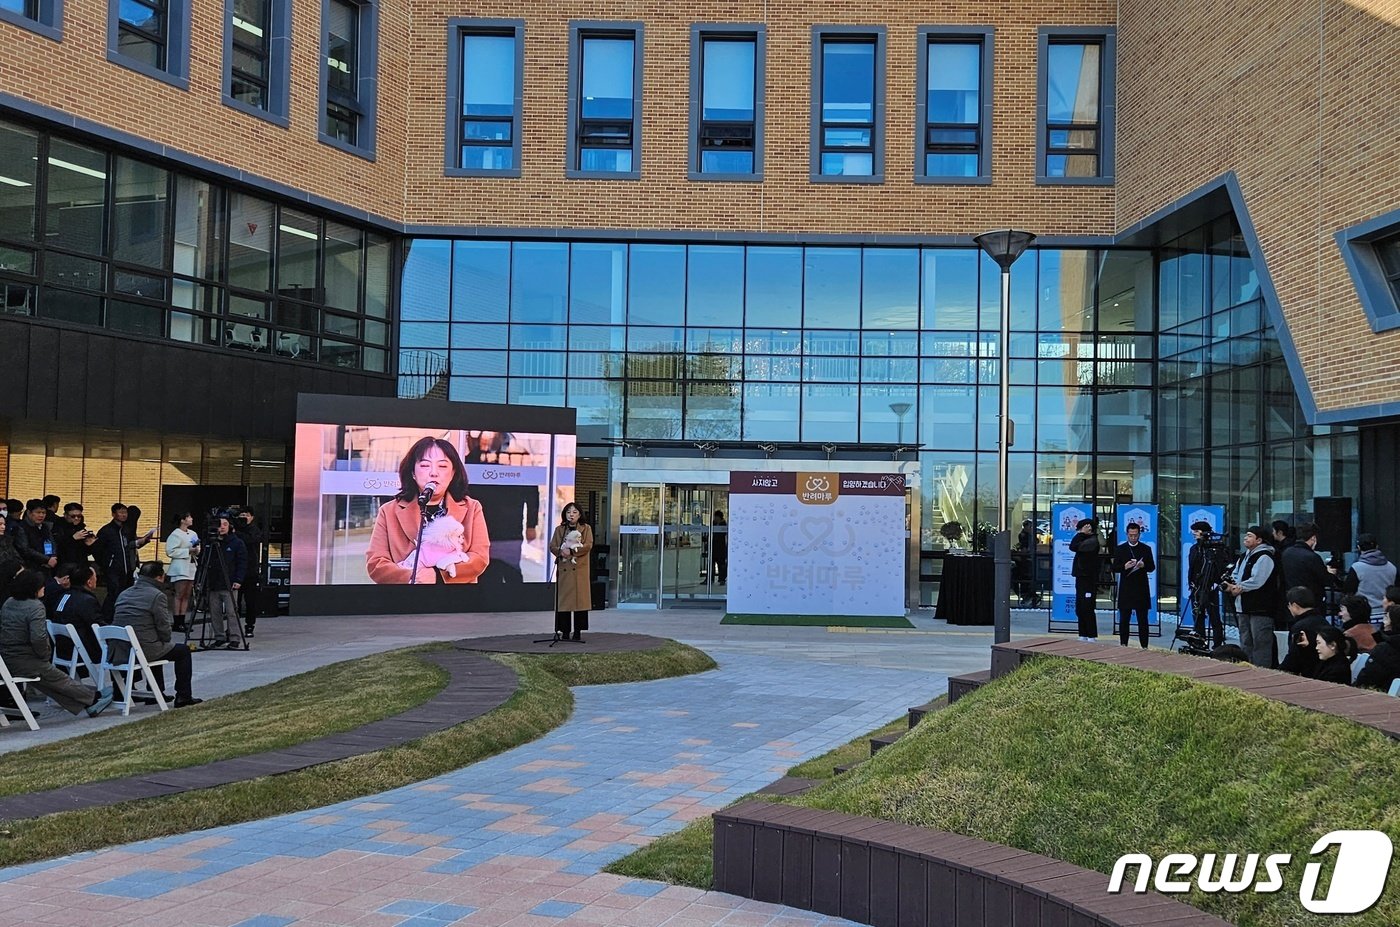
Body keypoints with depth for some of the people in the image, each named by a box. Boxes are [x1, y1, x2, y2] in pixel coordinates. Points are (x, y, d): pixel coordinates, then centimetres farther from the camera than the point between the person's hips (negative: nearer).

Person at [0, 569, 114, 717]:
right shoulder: (35, 607, -18)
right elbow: (38, 638, -28)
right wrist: (45, 655, -8)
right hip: (23, 662, -9)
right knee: (62, 681, 7)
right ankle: (94, 698, 20)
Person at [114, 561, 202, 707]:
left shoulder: (123, 594, 13)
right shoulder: (157, 596, -11)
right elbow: (164, 628, -11)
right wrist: (165, 641, 11)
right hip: (145, 650, -7)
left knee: (158, 647, 35)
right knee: (183, 651, 14)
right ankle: (183, 697, 14)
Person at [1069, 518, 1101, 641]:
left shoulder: (1092, 541, -15)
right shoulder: (1086, 540, 15)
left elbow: (1073, 547, -22)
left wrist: (1081, 533, -15)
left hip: (1088, 580, -10)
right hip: (1081, 578, 10)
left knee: (1087, 610, -6)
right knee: (1080, 609, 12)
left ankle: (1092, 637, 0)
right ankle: (1083, 636, 18)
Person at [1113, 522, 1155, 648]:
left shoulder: (1146, 549, 8)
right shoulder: (1120, 549, 8)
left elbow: (1152, 567, 7)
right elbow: (1114, 568, 5)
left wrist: (1143, 565, -14)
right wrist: (1125, 566, -15)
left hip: (1141, 588, 0)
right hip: (1125, 589, 0)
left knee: (1143, 619, 0)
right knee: (1124, 619, 1)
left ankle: (1144, 646, 4)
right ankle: (1123, 644, 8)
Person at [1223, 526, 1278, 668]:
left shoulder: (1264, 557, -13)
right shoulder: (1244, 556, 17)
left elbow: (1256, 581, -21)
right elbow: (1235, 575, 20)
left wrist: (1239, 588, -10)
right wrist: (1233, 585, -2)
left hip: (1261, 609, -10)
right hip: (1245, 607, 10)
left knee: (1260, 643, -9)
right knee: (1245, 643, 16)